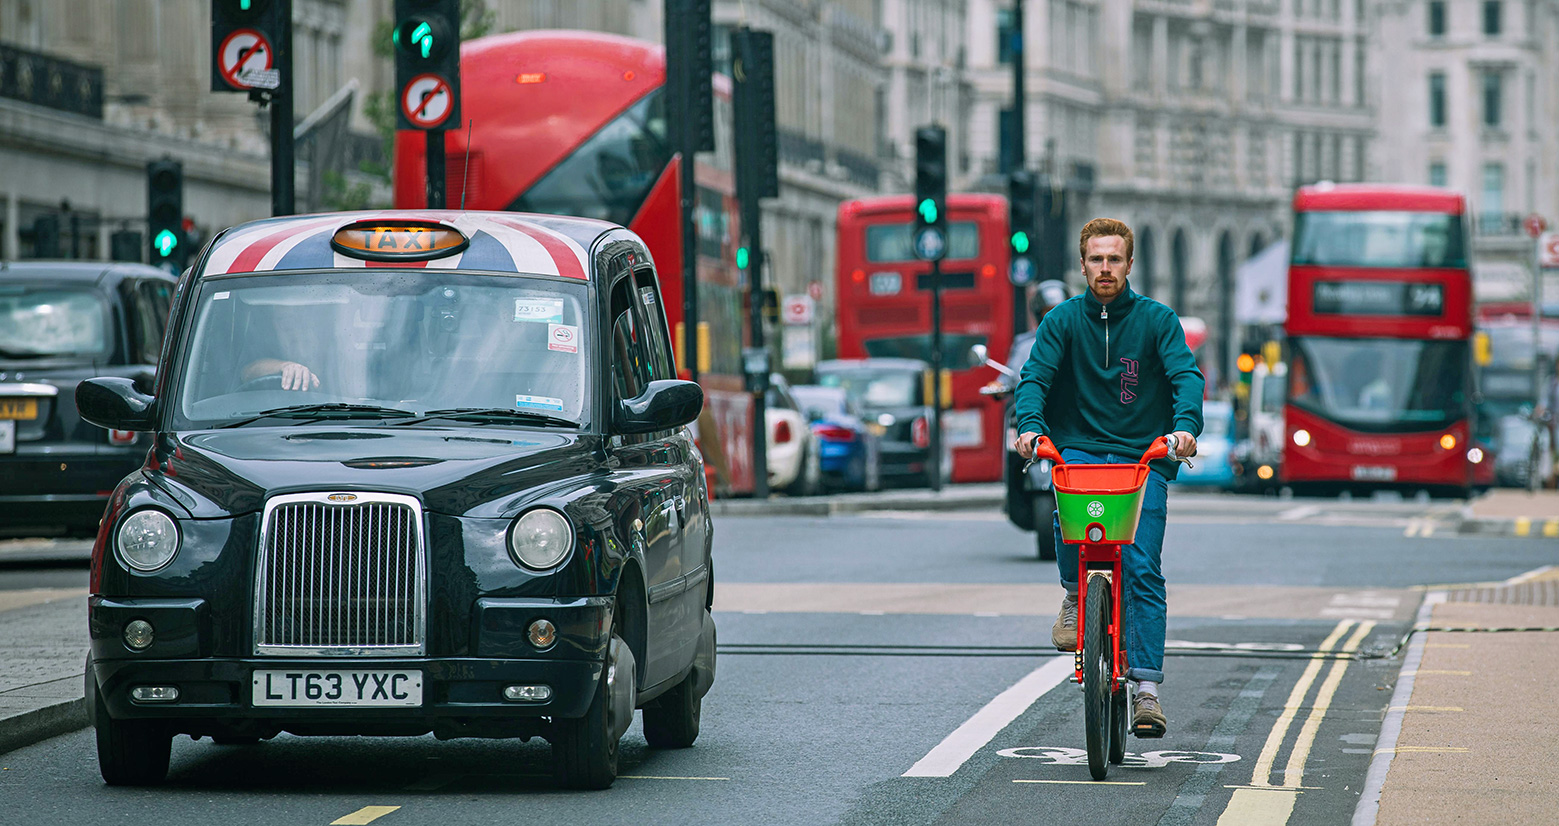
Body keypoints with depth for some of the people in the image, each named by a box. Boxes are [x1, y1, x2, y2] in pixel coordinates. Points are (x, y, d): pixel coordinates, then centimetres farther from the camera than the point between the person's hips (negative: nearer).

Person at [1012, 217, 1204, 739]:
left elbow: (1186, 375, -9)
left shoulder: (1156, 320, 3)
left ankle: (1147, 690, -12)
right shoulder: (1063, 320, 5)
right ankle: (1075, 595, -3)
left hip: (1143, 456, 0)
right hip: (1079, 450, 1)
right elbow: (1036, 376, -5)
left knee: (1143, 572, -12)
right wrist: (1029, 424, -26)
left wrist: (1186, 425, -29)